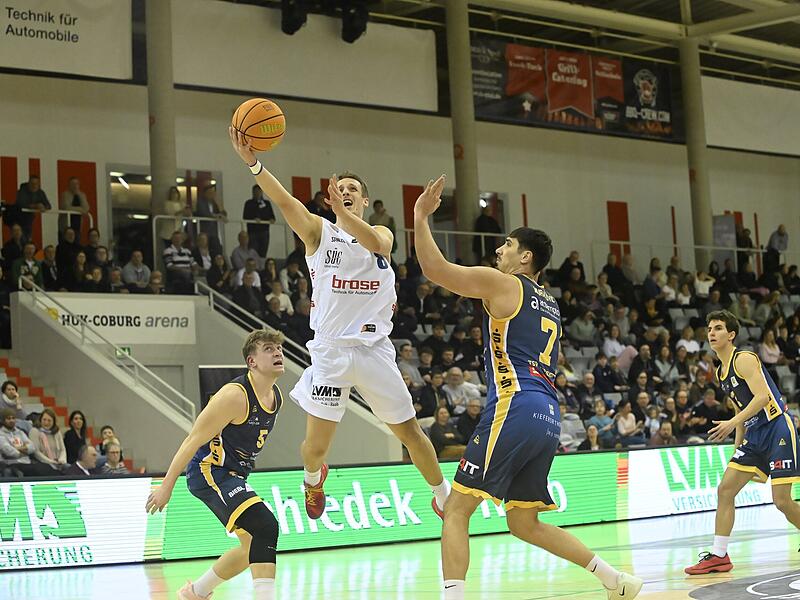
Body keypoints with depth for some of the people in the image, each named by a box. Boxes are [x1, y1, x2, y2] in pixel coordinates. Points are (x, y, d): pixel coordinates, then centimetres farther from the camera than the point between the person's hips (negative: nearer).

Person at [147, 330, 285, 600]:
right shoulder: (235, 395, -22)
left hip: (233, 476, 10)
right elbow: (193, 440, -19)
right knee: (265, 526, -26)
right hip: (209, 473, -10)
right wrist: (167, 485, -17)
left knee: (252, 547, 16)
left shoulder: (276, 396, 4)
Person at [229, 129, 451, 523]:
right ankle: (313, 477, 35)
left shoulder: (382, 234, 9)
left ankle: (442, 494, 28)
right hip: (330, 351, -1)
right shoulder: (318, 232, 5)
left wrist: (343, 213, -34)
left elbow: (374, 245, -17)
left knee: (409, 432, 7)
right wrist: (251, 162, -30)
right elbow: (283, 200, -14)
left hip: (374, 350, 1)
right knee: (316, 443, 0)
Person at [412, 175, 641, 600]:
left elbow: (434, 268, -6)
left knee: (456, 510, -6)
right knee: (524, 522, 18)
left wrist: (421, 216, 3)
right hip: (548, 419, 8)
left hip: (515, 410, -8)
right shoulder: (549, 305, 25)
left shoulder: (503, 284, 2)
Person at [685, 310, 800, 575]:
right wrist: (737, 447, 20)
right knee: (725, 489, 1)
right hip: (754, 434, 9)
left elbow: (763, 397, -24)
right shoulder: (720, 372, 15)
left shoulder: (744, 359, -12)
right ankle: (719, 556, 5)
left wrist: (733, 423, -31)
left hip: (777, 428, -9)